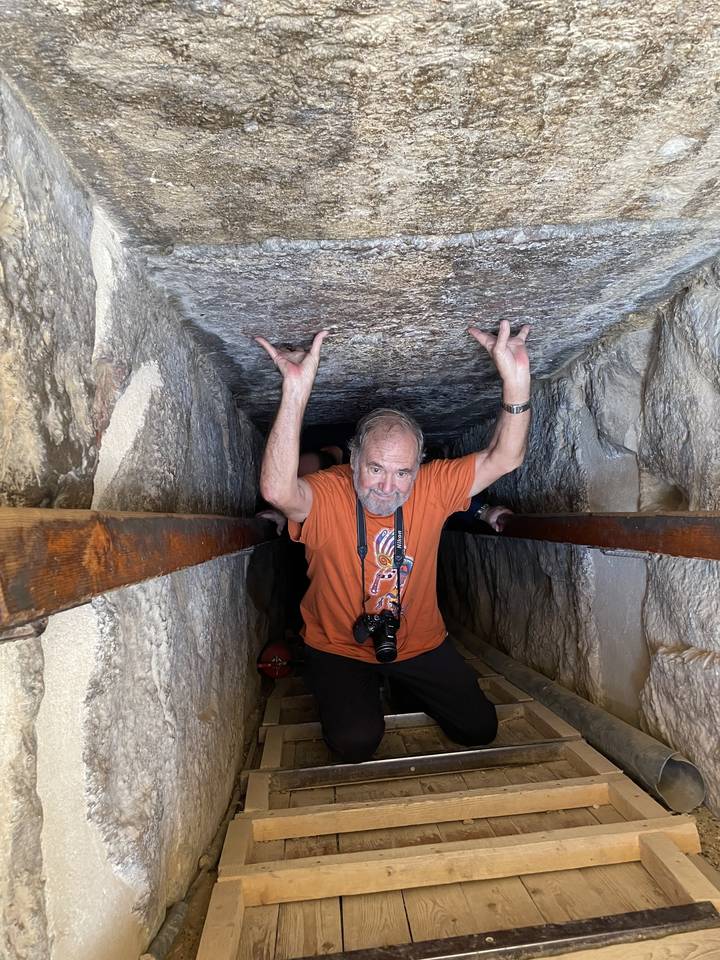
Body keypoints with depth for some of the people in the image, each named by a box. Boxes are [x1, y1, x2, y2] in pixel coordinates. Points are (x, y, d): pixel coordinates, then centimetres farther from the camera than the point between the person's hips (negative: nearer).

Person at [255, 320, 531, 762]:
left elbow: (504, 458, -19)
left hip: (420, 643, 3)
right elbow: (277, 490, -45)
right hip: (340, 648, -3)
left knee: (480, 729, 4)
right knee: (356, 741, -20)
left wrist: (516, 380, -35)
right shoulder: (327, 495, -24)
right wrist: (296, 391, -52)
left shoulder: (432, 487, -13)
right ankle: (358, 694, 17)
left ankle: (402, 685, 31)